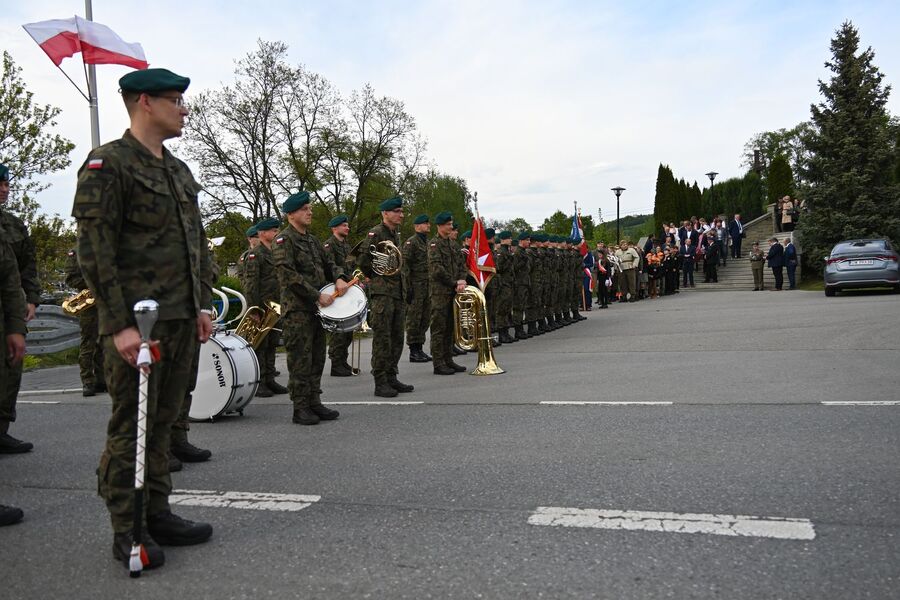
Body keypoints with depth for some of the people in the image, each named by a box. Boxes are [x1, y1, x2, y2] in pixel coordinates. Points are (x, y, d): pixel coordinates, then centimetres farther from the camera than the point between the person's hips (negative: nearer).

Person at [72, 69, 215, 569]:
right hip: (137, 322, -7)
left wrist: (203, 304, 14)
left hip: (182, 321, 8)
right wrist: (120, 324, -18)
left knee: (164, 422, 14)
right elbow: (95, 252, -14)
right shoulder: (108, 164, -8)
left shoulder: (180, 170, 16)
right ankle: (127, 531, 13)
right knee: (131, 428, 1)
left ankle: (158, 513, 25)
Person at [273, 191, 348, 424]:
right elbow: (288, 274, -18)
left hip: (316, 308, 8)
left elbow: (328, 262, 22)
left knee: (317, 359, 11)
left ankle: (314, 403, 20)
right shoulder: (283, 240, -8)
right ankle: (300, 409, 2)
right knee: (300, 361, -5)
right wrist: (317, 295, -18)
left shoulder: (312, 240, 18)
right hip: (297, 310, -8)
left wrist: (339, 278, -1)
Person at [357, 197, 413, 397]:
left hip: (399, 292, 8)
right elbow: (364, 262, -13)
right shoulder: (375, 234, -10)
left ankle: (392, 377, 20)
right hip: (382, 292, -8)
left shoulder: (396, 234, 15)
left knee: (397, 338, 11)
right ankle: (380, 383, 1)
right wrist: (378, 277, -2)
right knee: (382, 339, -5)